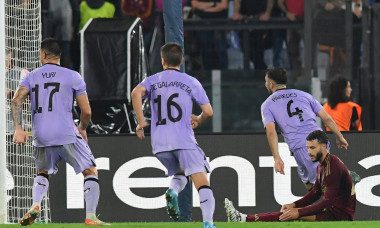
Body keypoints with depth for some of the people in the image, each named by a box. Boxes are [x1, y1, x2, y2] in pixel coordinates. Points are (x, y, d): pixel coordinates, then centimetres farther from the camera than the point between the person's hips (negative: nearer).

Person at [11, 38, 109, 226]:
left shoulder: (31, 77, 11)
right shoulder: (72, 77, 4)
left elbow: (16, 100, -5)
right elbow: (86, 111, 2)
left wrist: (18, 129, -9)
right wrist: (82, 129, 21)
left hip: (40, 138, 3)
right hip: (67, 135, -3)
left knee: (42, 173, 27)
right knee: (91, 172, 8)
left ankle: (35, 205, 1)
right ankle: (90, 217, -4)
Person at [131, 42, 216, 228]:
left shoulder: (152, 81, 13)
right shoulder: (191, 82, 9)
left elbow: (136, 93, -9)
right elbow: (208, 112, 5)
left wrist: (141, 121, -5)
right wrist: (198, 121, 27)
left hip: (159, 143, 3)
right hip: (184, 140, -3)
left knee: (180, 172, 28)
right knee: (202, 182, -9)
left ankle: (173, 191, -6)